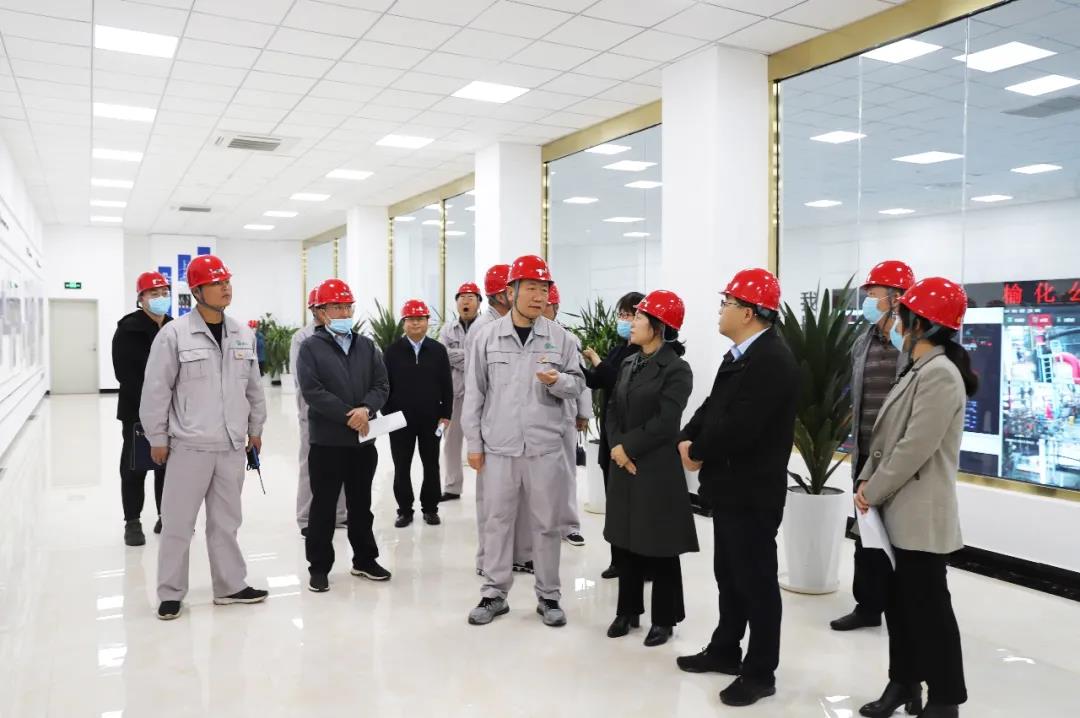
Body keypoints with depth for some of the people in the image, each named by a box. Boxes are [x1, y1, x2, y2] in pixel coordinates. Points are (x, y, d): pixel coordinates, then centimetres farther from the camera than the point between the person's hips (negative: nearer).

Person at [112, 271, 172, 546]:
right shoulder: (128, 329, -7)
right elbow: (125, 374, -14)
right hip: (138, 412, -5)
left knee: (169, 465, 11)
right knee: (135, 467, 3)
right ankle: (133, 522, 13)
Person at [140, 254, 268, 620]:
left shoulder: (243, 335, 6)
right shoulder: (174, 334, -10)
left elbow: (253, 387, 14)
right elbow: (156, 390, -6)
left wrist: (255, 428, 16)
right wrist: (157, 438, -3)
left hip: (232, 445, 4)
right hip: (189, 445, -4)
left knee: (226, 521, 14)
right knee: (178, 522, 6)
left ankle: (230, 586, 26)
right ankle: (170, 593, 20)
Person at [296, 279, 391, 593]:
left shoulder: (366, 346, 9)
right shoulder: (310, 347, -4)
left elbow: (382, 385, 2)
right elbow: (312, 392, -14)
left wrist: (366, 409, -18)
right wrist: (348, 415, -18)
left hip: (364, 439, 4)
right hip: (327, 440, -4)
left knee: (361, 504, 15)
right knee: (323, 506, 5)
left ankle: (365, 560, 28)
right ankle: (319, 567, 17)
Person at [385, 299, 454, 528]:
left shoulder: (438, 350, 2)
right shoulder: (392, 351, 1)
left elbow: (447, 386, 2)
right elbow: (385, 385, 1)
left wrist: (446, 415, -2)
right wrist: (387, 415, -4)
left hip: (431, 419, 0)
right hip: (400, 419, 0)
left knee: (431, 465, 9)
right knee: (402, 467, 7)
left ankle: (430, 508, 22)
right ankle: (405, 510, 19)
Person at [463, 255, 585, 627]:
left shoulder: (561, 338, 1)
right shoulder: (487, 337, 2)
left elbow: (578, 385, 4)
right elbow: (474, 392, 4)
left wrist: (557, 381, -19)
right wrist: (473, 443, 2)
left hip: (546, 447, 0)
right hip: (498, 446, 0)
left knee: (547, 523, 9)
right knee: (496, 520, 10)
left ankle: (549, 595, 24)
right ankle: (494, 593, 25)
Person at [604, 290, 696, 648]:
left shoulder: (676, 369, -11)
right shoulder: (629, 364, 10)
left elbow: (665, 422, -18)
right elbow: (613, 411, 8)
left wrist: (628, 447, -15)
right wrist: (617, 447, -8)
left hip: (658, 469, -7)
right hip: (623, 466, 7)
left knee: (659, 546, 4)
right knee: (624, 540, 14)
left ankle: (664, 618, 19)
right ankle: (628, 610, 28)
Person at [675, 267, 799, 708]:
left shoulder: (772, 360, -21)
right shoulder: (741, 354, 13)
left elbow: (739, 426, -28)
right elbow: (714, 406, 14)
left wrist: (698, 453, -13)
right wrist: (688, 438, -3)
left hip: (753, 491, -10)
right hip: (730, 485, 10)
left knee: (756, 580, 3)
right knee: (728, 574, 20)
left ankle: (760, 672, 17)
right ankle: (725, 651, 35)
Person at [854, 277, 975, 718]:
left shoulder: (940, 373, -17)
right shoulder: (918, 371, 14)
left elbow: (915, 448, -22)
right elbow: (887, 435, 14)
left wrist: (872, 492, -14)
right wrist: (867, 479, 2)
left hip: (920, 516, -9)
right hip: (899, 511, 9)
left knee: (929, 607, 2)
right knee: (899, 602, 16)